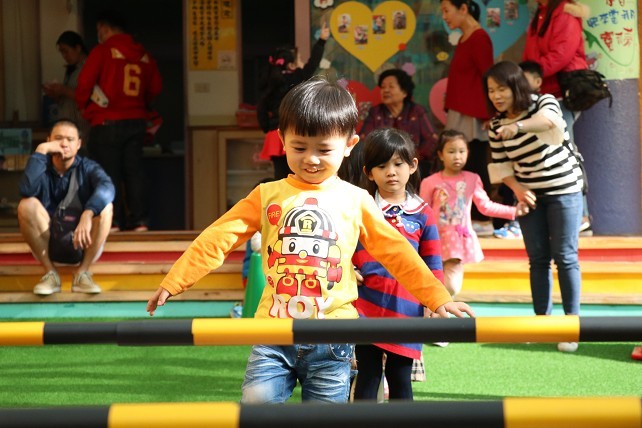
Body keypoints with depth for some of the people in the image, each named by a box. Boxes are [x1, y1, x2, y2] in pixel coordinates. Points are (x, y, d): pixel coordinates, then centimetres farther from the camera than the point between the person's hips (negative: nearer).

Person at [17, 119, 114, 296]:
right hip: (47, 244, 1)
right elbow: (27, 190, -27)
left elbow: (106, 187, -30)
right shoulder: (42, 169, -2)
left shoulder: (88, 168, -5)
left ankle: (83, 273, -17)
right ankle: (50, 273, -14)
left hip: (83, 244, -1)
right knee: (27, 205, -24)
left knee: (105, 206, -26)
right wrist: (41, 151, -24)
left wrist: (87, 215, -48)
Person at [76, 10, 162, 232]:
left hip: (107, 122, -5)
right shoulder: (144, 55, 8)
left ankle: (112, 221, -1)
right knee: (134, 170, 8)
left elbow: (84, 83, -11)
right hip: (137, 121, 5)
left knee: (108, 173, 1)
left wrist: (84, 106, 7)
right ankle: (140, 220, 5)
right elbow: (155, 87, 11)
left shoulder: (102, 51, -8)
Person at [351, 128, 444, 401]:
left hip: (405, 311, 1)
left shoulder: (423, 214, 5)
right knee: (368, 377, 3)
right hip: (366, 309, -1)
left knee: (401, 380, 10)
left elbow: (433, 265, 8)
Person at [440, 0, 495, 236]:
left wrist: (489, 115, -15)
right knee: (466, 168, 10)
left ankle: (482, 220, 2)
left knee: (475, 167, -4)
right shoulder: (464, 39, 14)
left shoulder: (479, 38, -12)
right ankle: (472, 218, 16)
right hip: (460, 114, 9)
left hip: (473, 116, -9)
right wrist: (451, 110, 10)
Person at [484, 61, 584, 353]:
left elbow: (549, 120, -37)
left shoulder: (544, 102, -13)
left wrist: (518, 126, -55)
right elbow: (501, 165, 5)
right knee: (538, 258, 6)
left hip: (564, 189, -4)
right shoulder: (496, 126, -1)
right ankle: (542, 321, 14)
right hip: (529, 194, 4)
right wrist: (517, 189, -12)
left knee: (564, 256, -6)